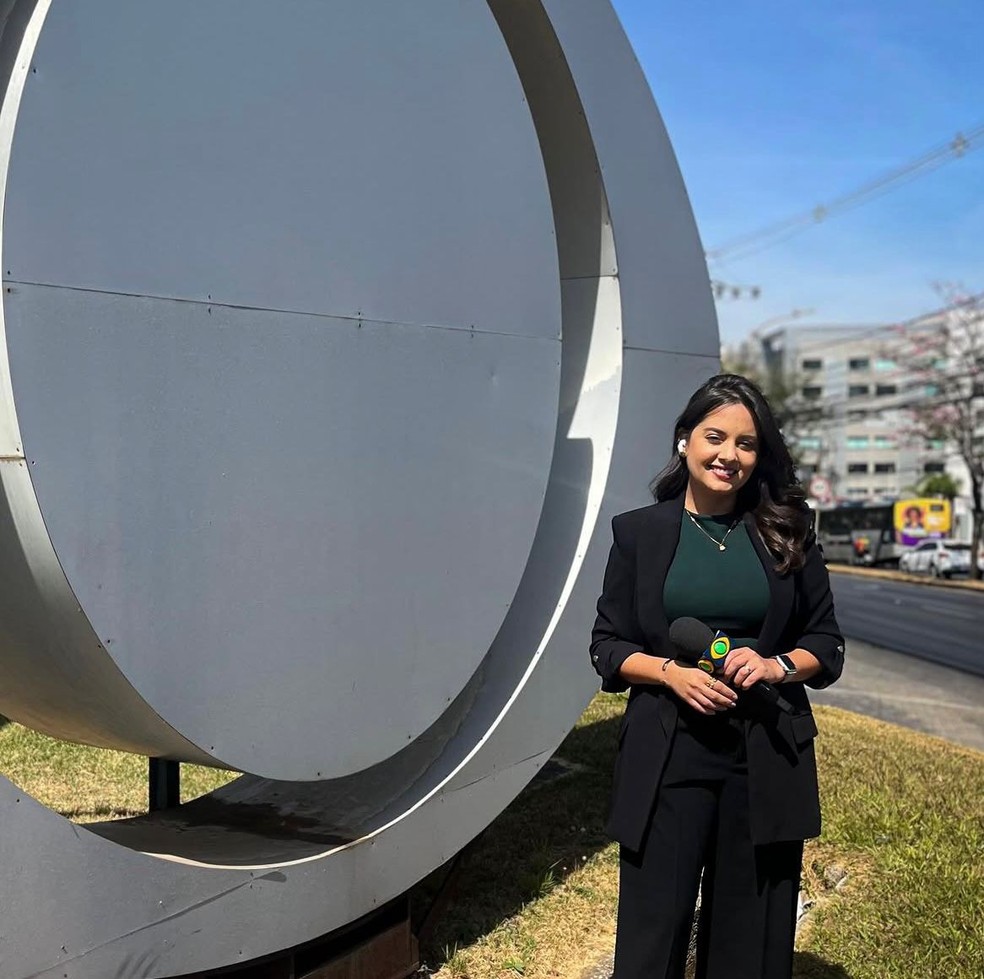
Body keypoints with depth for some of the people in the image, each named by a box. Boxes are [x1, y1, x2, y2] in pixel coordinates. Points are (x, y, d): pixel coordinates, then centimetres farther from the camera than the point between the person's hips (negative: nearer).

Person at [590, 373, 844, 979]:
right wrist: (670, 672, -14)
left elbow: (827, 644, 9)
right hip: (668, 757, -1)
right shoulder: (639, 532, 2)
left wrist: (778, 665, -12)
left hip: (767, 758, 1)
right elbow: (608, 646, 4)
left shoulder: (786, 533, 5)